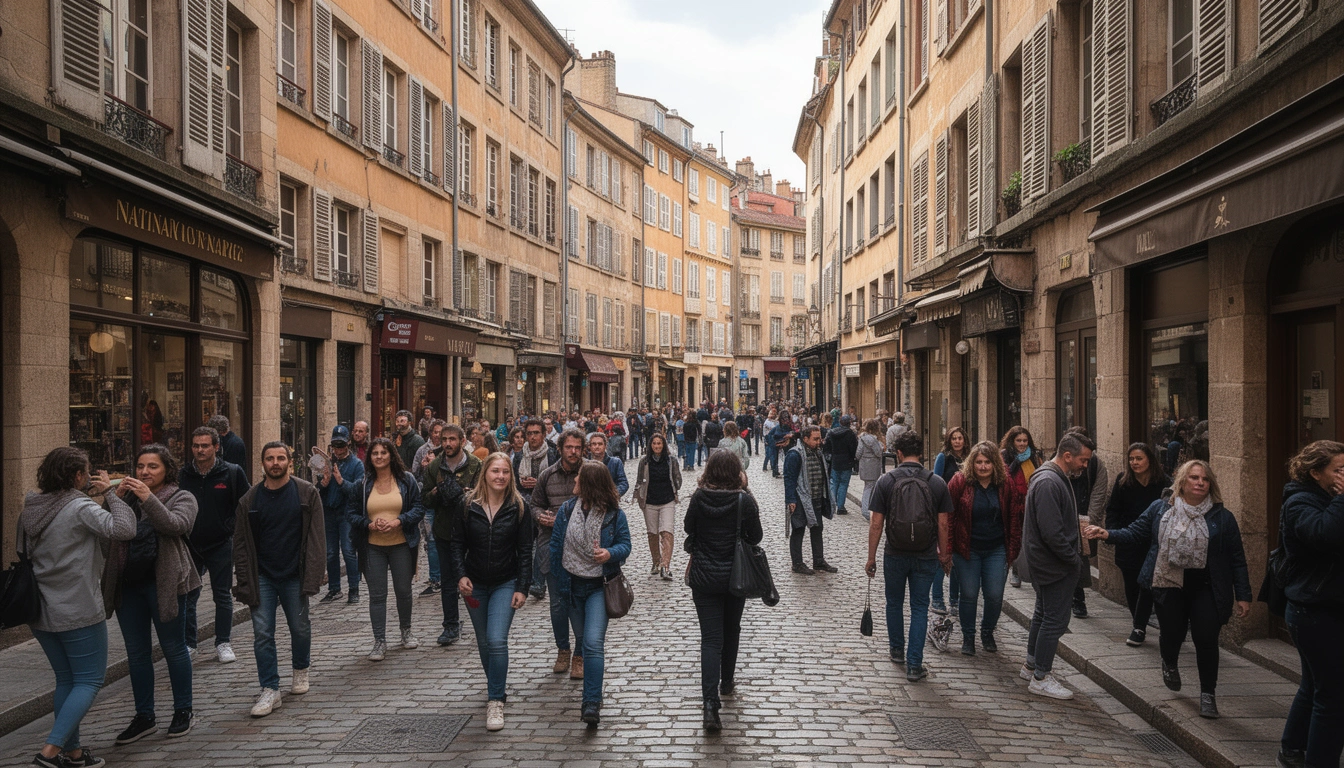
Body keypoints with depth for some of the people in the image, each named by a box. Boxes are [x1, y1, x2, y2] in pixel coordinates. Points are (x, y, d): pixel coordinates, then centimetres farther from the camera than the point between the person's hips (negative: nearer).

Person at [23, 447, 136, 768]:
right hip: (78, 612, -8)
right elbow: (124, 529, -28)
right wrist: (109, 493, -14)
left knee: (66, 680, 17)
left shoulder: (30, 509, 7)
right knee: (89, 680, 3)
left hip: (40, 611, 8)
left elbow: (24, 554, 17)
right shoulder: (81, 508, -16)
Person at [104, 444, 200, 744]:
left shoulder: (181, 497, 0)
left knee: (173, 648, 5)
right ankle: (144, 717, 22)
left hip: (163, 583, -5)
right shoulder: (128, 496, 12)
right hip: (128, 584, 5)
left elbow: (176, 525, -20)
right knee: (136, 652, 11)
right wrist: (115, 498, -14)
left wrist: (148, 498, -26)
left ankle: (183, 712, 18)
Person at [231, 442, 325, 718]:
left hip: (294, 576, -1)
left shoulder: (307, 493, -3)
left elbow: (316, 537, -4)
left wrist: (312, 577, -11)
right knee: (262, 633, -2)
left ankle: (301, 670, 37)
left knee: (300, 628, 12)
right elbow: (241, 543, 5)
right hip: (262, 576, 1)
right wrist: (244, 581, -3)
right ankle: (270, 690, 6)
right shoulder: (249, 500, 2)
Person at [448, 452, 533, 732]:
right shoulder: (468, 505, -5)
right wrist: (460, 575, -14)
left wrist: (522, 588, -10)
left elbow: (525, 551, -5)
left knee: (497, 640, -16)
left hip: (505, 584, -2)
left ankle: (495, 700, -4)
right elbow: (456, 544, 0)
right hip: (474, 585, 3)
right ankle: (495, 684, 40)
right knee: (483, 642, 15)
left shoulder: (518, 508, -8)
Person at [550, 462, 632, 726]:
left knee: (593, 642, -17)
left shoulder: (613, 514, -12)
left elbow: (625, 544, -5)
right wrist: (557, 582, 4)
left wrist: (611, 553, -28)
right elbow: (556, 546, 4)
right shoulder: (566, 510, -2)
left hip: (598, 586, -4)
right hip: (571, 585, 4)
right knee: (582, 639, 18)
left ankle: (592, 704, -14)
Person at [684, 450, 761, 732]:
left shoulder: (698, 498, -10)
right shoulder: (744, 500, -13)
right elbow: (756, 537, -5)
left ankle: (710, 702, -12)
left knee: (710, 638, 0)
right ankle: (726, 682, 41)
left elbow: (688, 528, 5)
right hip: (735, 576, 0)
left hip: (703, 577, 0)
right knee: (731, 630, 23)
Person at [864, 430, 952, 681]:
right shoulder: (937, 482, -5)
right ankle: (914, 665, 7)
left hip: (895, 555, 0)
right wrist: (944, 555, 12)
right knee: (920, 608, 9)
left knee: (894, 603, 20)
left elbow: (876, 524, -7)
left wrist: (871, 557, 1)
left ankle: (897, 650, 35)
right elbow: (942, 524, -2)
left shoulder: (886, 481, -9)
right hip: (926, 557, 1)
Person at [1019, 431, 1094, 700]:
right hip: (1055, 565, -11)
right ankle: (1040, 678, 6)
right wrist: (1075, 559, -18)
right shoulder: (1049, 483, -23)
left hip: (1048, 564, 11)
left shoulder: (1057, 479, 12)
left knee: (1044, 615, 20)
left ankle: (1031, 665, 33)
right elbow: (1051, 532, -27)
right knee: (1056, 619, -3)